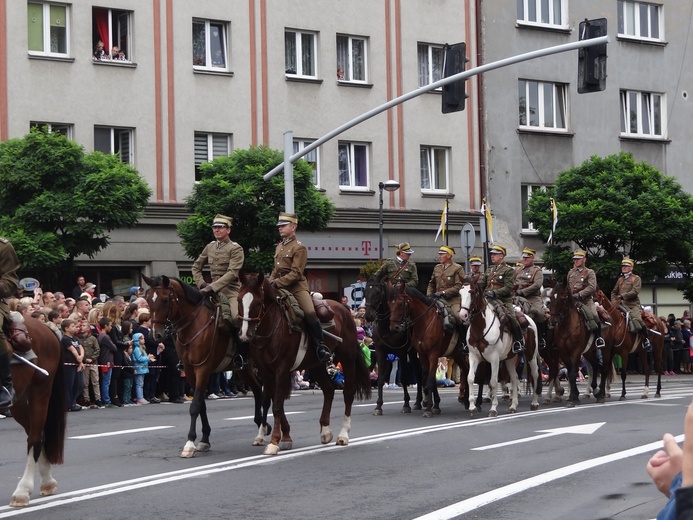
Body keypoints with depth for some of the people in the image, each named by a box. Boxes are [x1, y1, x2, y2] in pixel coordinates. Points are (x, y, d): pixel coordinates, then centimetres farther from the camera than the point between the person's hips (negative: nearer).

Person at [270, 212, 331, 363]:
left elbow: (296, 273, -16)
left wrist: (278, 282, -22)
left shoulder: (299, 248, -8)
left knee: (310, 313, -25)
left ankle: (321, 346, -14)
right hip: (280, 288, 8)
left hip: (297, 287, -8)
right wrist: (270, 282, 4)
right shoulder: (279, 246, 16)